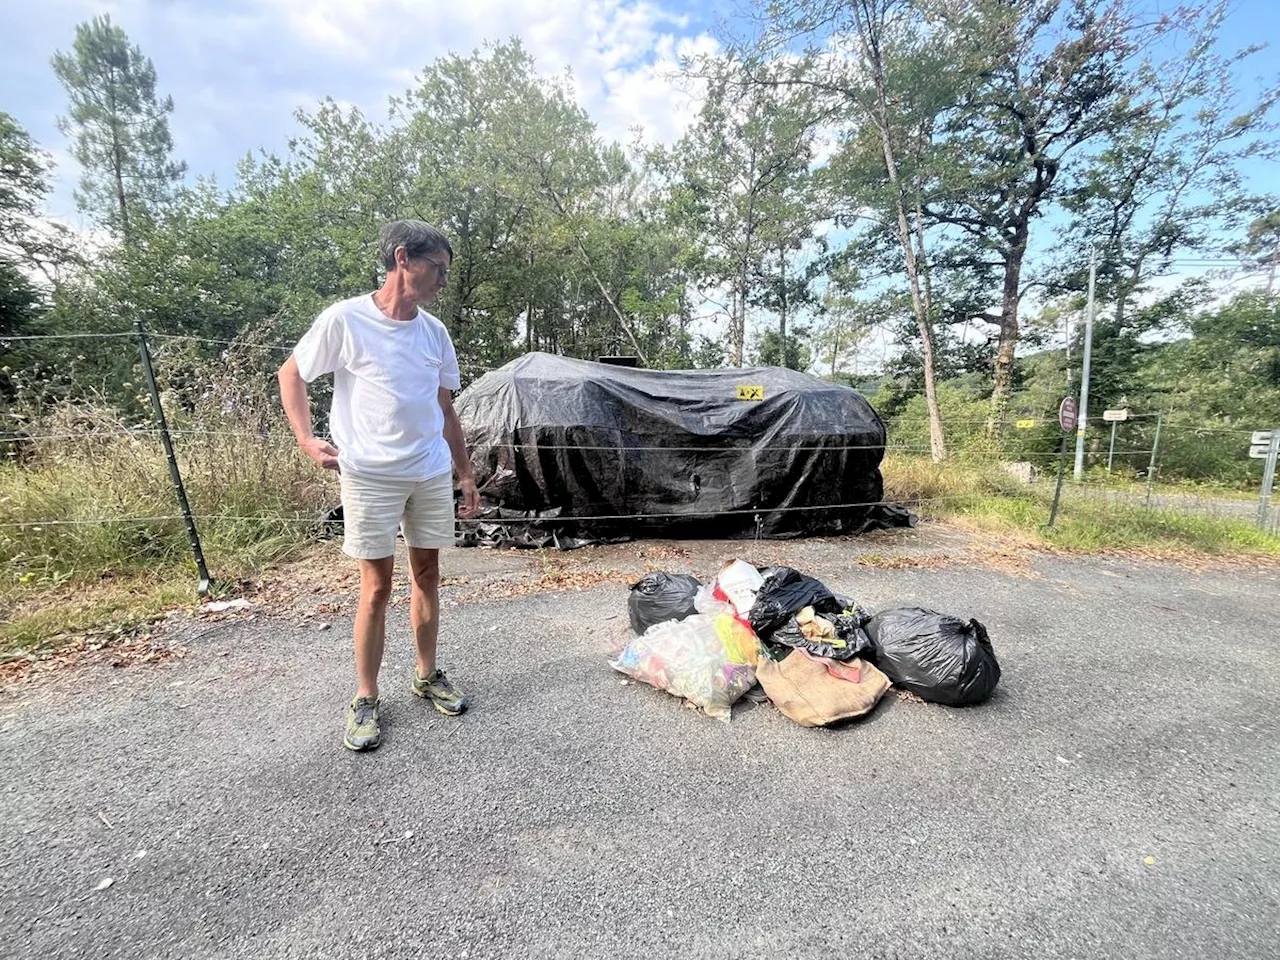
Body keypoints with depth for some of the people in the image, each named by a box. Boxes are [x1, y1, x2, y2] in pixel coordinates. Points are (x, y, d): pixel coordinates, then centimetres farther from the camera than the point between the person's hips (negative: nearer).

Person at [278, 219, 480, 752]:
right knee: (377, 587, 1)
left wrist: (465, 473, 12)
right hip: (370, 477, -4)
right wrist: (305, 437, -12)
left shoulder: (435, 332, 7)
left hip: (432, 475, 5)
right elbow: (291, 373, 3)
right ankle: (365, 699, 20)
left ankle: (427, 675, 30)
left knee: (427, 576, 12)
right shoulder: (344, 319, -7)